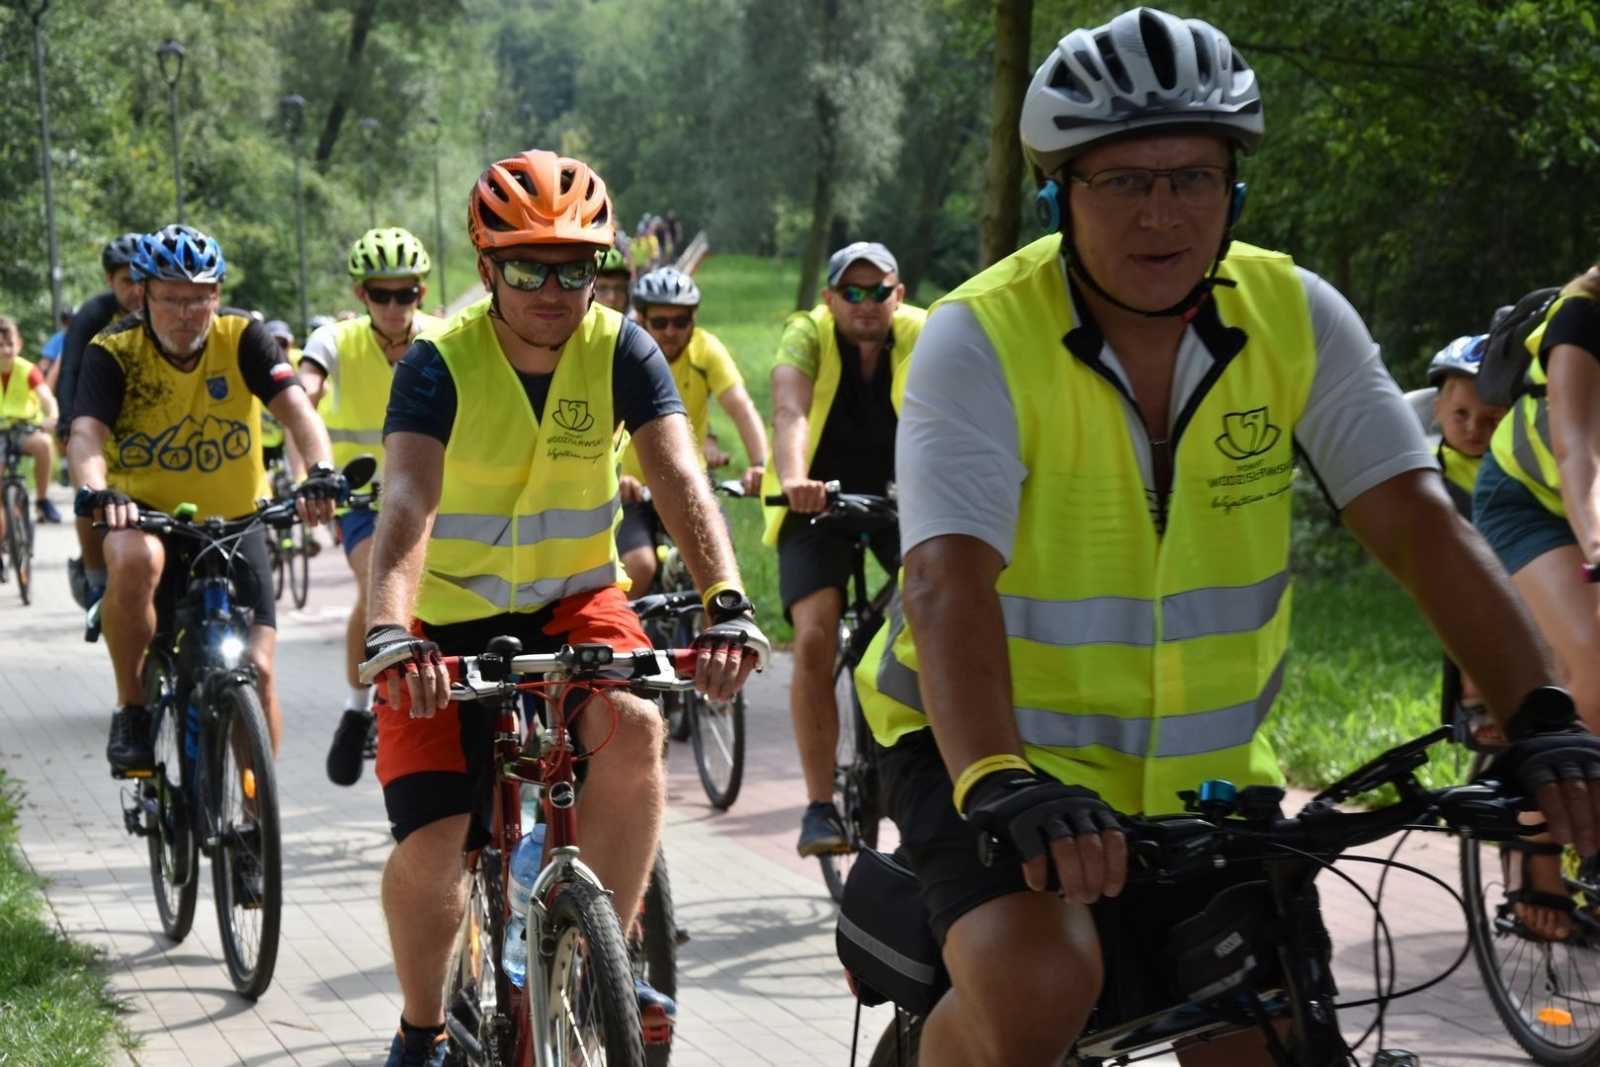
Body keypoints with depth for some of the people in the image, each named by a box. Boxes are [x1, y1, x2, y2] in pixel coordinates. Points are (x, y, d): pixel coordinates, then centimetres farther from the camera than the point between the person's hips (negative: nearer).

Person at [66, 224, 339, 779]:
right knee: (135, 561, -37)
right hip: (145, 515, -1)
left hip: (234, 523, 2)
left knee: (257, 668, -9)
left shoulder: (241, 337, -10)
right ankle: (132, 712, -16)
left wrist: (320, 472, -42)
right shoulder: (114, 352, -13)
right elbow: (86, 432, -27)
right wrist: (96, 492, -49)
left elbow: (295, 407, -22)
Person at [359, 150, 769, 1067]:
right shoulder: (441, 363, -19)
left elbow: (680, 480, -25)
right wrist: (389, 629, -50)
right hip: (451, 618, -1)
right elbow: (407, 504, -33)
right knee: (431, 844, -13)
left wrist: (727, 601, -42)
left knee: (634, 726, -30)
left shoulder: (621, 351, -13)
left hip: (574, 598, 2)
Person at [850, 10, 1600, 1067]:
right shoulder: (981, 339, -18)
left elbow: (1419, 519, -14)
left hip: (1202, 771, 5)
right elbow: (948, 584, -30)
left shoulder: (1297, 317, -6)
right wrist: (998, 784, -48)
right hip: (993, 753, -4)